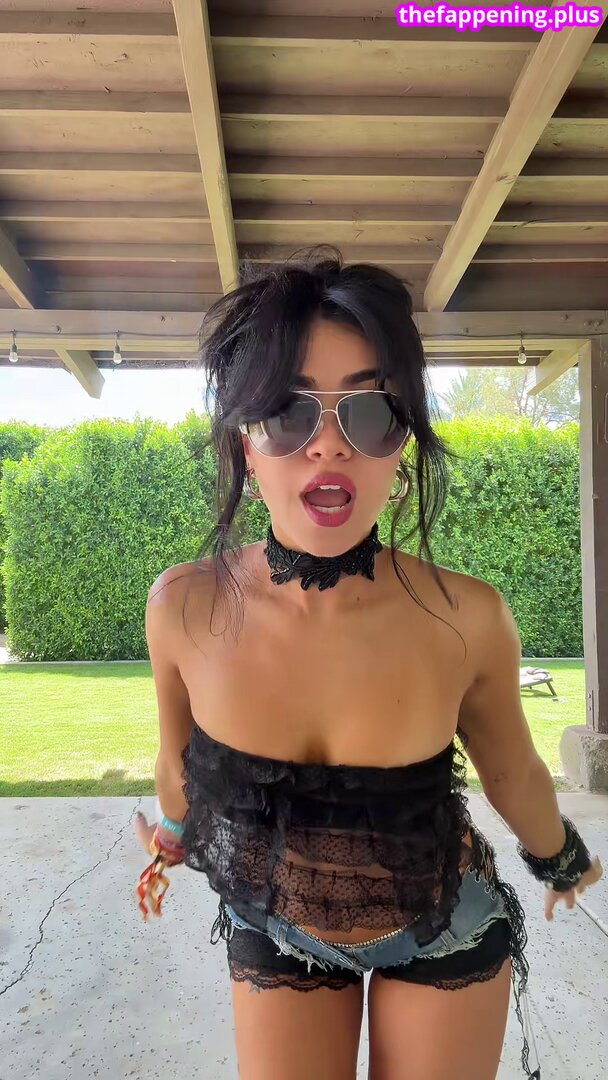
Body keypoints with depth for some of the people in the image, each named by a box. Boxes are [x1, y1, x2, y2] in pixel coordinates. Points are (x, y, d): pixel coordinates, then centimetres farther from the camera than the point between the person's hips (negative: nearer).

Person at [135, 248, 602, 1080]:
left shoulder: (469, 619, -27)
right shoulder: (183, 608, -24)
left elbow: (512, 771, -5)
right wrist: (179, 840, 17)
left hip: (447, 935, 0)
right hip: (272, 934, 1)